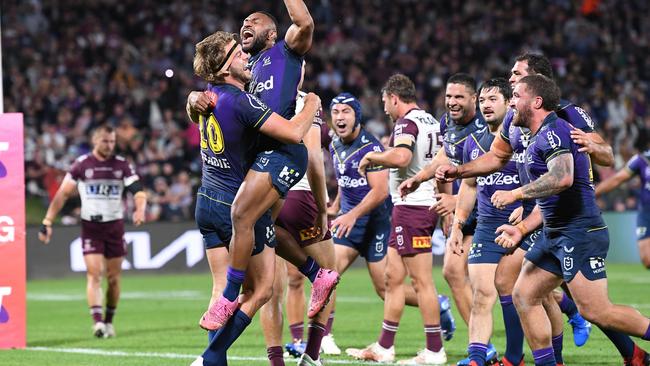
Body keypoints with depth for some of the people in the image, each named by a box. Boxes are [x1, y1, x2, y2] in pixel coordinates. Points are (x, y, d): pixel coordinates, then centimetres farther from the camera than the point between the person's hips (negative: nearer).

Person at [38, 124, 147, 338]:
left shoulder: (122, 166, 1)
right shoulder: (81, 165, -2)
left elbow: (138, 192, -8)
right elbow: (62, 194, 0)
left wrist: (140, 210, -30)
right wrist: (47, 222, -6)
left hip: (115, 226, 2)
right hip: (90, 226, -2)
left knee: (113, 278, 7)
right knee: (94, 274, -14)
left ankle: (109, 321, 21)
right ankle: (97, 322, -23)